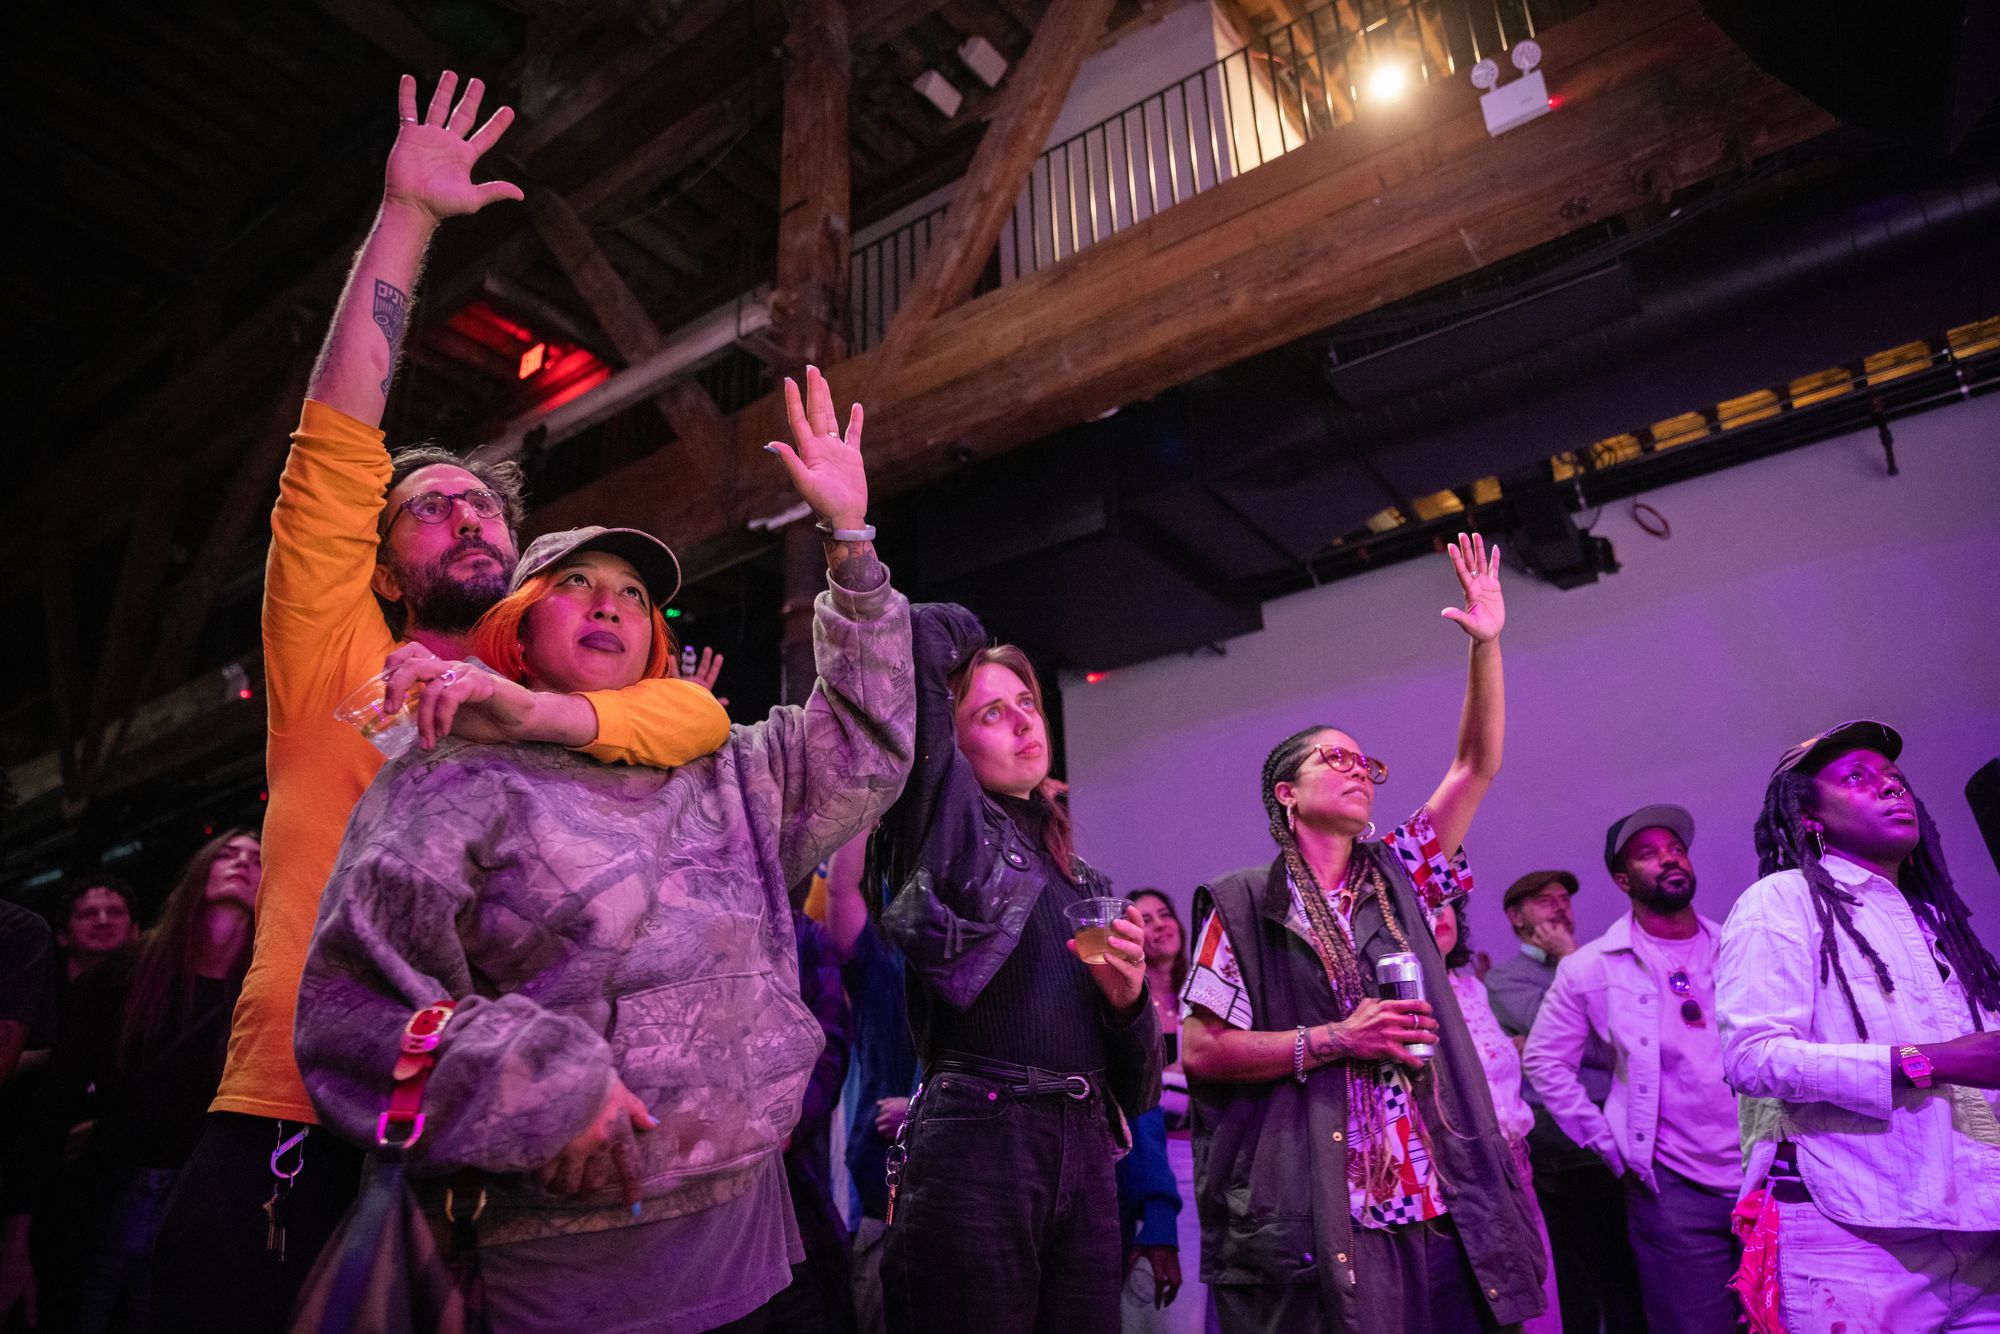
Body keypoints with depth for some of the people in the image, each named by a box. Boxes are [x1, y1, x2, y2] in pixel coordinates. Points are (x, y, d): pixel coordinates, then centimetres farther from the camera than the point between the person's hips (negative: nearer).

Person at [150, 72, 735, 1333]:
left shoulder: (565, 703, 8)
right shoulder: (333, 660, 4)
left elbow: (702, 715, -11)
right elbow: (338, 442, -4)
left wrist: (541, 710, -28)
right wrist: (407, 215, -6)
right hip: (292, 1134, -1)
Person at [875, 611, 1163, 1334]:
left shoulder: (1086, 882, 18)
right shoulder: (946, 823, 2)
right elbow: (928, 632, -11)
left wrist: (1127, 995, -1)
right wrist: (958, 639, 12)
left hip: (1084, 1154, 6)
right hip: (975, 1145, -6)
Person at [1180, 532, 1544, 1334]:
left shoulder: (1397, 878, 13)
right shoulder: (1243, 906, 0)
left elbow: (1478, 766, 9)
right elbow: (1200, 1050, -5)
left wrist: (1486, 643, 0)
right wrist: (1334, 1040, -12)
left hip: (1440, 1207, 5)